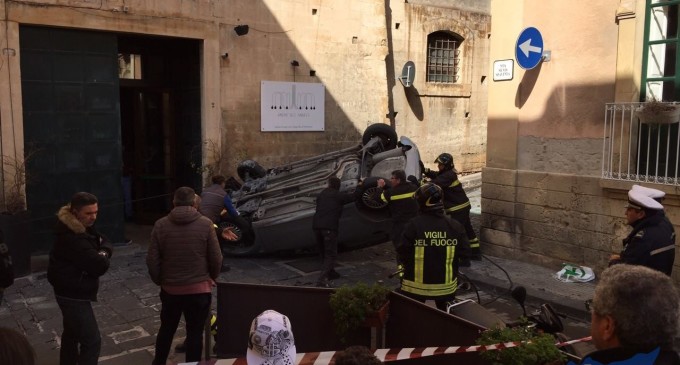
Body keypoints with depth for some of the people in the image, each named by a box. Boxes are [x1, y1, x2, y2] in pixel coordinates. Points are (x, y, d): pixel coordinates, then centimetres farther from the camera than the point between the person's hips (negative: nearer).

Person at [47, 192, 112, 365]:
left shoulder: (84, 227, 3)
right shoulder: (72, 238, -29)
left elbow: (104, 243, 6)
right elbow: (100, 265, -31)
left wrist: (102, 252, -16)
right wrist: (103, 257, -9)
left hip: (72, 292, 11)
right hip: (73, 294, -10)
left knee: (72, 333, 25)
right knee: (92, 340, -8)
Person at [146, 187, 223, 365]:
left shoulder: (161, 225, -5)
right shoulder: (205, 224, -10)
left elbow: (152, 260, -4)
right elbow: (216, 258, -6)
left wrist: (159, 280, 12)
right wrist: (212, 277, 12)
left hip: (170, 289, 3)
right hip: (199, 289, -3)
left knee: (166, 329, 22)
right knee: (195, 333, 9)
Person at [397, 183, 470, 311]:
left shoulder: (413, 225, -18)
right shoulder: (455, 225, -9)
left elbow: (403, 253, -15)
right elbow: (464, 252, -4)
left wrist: (408, 265, 7)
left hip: (417, 284, -2)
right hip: (445, 284, 3)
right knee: (444, 312, 27)